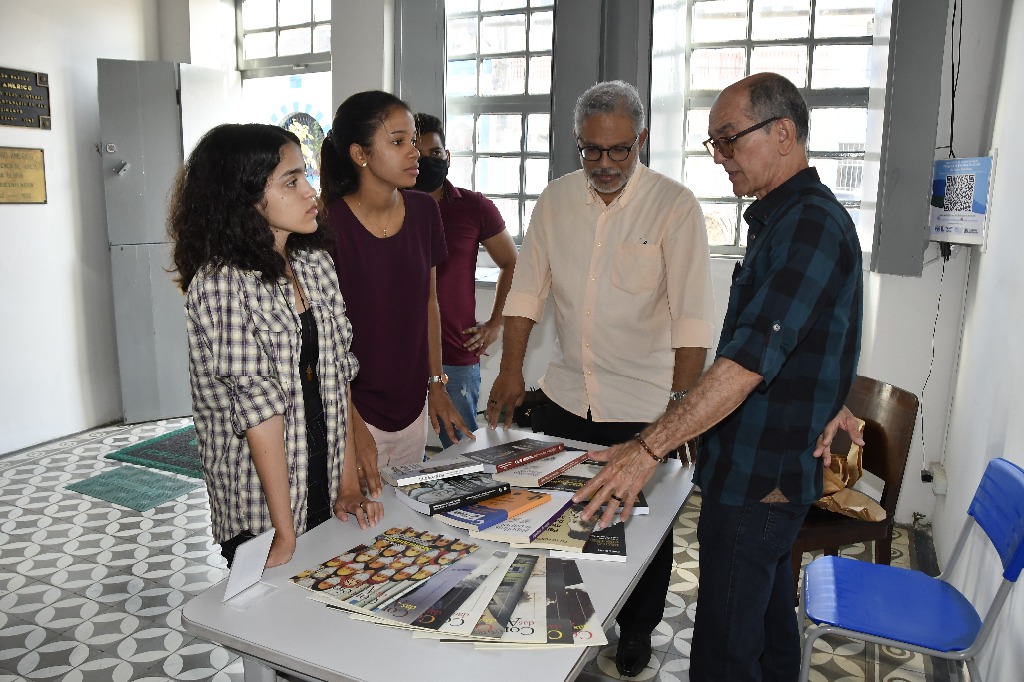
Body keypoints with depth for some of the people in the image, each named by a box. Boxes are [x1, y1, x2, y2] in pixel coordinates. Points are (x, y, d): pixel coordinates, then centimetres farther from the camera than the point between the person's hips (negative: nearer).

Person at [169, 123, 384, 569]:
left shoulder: (315, 264, 2)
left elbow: (339, 377, 3)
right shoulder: (221, 285, -19)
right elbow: (260, 407, -21)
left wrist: (349, 484, 1)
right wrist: (284, 532, -18)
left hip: (326, 495, 6)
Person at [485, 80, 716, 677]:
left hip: (644, 403, -3)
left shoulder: (674, 205, -11)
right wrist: (511, 371, 1)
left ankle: (637, 629, 36)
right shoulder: (556, 199, 3)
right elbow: (529, 287, 6)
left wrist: (682, 400, -20)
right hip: (569, 396, 4)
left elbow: (693, 313, -14)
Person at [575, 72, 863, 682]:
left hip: (758, 478, -10)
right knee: (769, 622, 23)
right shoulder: (786, 219, 15)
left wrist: (649, 448, -31)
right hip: (769, 471, 10)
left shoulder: (811, 223, -18)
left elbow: (752, 357, -28)